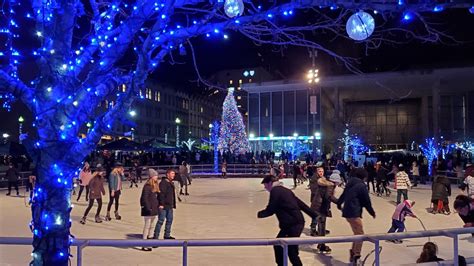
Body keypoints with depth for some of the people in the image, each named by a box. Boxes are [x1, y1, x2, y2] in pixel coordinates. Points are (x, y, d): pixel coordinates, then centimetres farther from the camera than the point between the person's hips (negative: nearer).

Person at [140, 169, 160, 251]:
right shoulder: (147, 186, -16)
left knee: (151, 225, 18)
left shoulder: (155, 185, 12)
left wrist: (158, 205, 15)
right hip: (148, 210, -9)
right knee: (147, 225, -4)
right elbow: (145, 198, -19)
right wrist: (148, 208, -22)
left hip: (154, 209, 9)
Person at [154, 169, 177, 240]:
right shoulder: (163, 182, -14)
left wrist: (173, 204, 20)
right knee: (161, 220, -6)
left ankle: (167, 235, 25)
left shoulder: (171, 183, 16)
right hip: (163, 206, -9)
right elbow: (161, 194, -20)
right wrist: (161, 204, -25)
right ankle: (156, 236, 1)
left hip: (170, 206, 9)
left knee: (169, 220, 14)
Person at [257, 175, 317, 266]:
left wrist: (259, 214, 9)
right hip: (297, 223, 9)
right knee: (278, 245, 16)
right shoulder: (285, 190, 17)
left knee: (291, 252, -2)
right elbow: (301, 204, 18)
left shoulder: (275, 191, -9)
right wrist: (314, 215, 21)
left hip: (292, 225, -9)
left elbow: (270, 210, -9)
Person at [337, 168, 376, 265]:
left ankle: (353, 252, 21)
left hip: (347, 212, 9)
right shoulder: (362, 186, -9)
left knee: (357, 234, 19)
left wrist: (339, 204, 45)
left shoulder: (350, 184, 15)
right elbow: (367, 201, -6)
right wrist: (372, 213, 8)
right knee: (360, 234, -4)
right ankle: (356, 256, -5)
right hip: (354, 213, -9)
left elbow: (343, 195, 28)